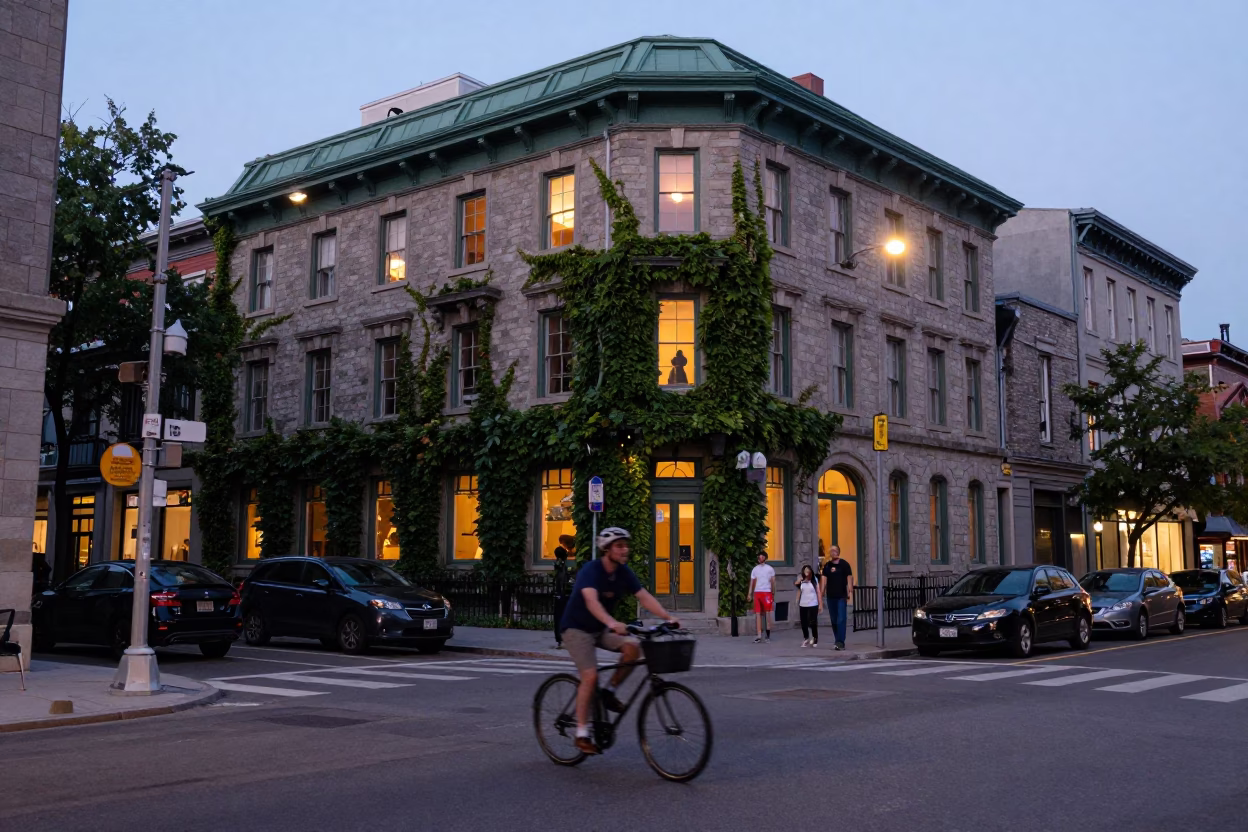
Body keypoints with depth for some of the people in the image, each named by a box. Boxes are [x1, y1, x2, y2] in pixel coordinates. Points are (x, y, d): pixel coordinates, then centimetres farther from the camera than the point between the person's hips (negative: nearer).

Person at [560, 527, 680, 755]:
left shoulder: (623, 573, -4)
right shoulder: (590, 571, -24)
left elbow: (644, 597, -11)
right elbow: (591, 601, -41)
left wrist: (668, 618, -26)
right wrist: (612, 623, -58)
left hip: (601, 628, 6)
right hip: (577, 628, -6)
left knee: (633, 646, -20)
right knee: (590, 676, -20)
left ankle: (609, 692, -1)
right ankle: (582, 734, -9)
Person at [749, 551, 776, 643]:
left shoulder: (770, 569, 4)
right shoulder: (755, 569, 11)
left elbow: (773, 582, 5)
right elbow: (752, 582, 8)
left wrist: (774, 594, -2)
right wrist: (750, 593, -3)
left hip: (767, 593, -2)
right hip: (757, 592, 2)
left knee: (767, 613, 0)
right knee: (758, 614, -1)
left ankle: (768, 635, 9)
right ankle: (759, 636, 0)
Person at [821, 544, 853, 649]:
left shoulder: (844, 564, -2)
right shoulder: (827, 566, 8)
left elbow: (849, 578, -4)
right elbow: (824, 579, 6)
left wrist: (850, 591, -13)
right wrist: (823, 592, -4)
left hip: (841, 596, -4)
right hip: (830, 596, 4)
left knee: (841, 620, -9)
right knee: (834, 620, 10)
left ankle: (840, 642, -11)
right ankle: (838, 641, 20)